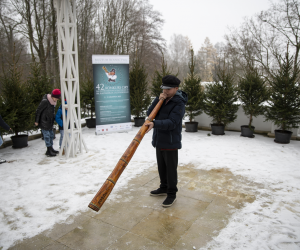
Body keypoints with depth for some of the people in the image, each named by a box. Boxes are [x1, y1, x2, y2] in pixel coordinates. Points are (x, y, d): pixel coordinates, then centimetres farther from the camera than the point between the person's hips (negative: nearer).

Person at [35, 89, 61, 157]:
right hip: (44, 122, -9)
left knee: (51, 135, 13)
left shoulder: (53, 101, 6)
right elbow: (38, 110, -14)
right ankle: (49, 151, 2)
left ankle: (51, 149, 24)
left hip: (50, 122, 9)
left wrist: (53, 119, 19)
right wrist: (37, 121, -10)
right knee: (47, 135, -5)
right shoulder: (45, 101, -19)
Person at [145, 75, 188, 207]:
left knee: (171, 169, 3)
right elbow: (150, 113, 0)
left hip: (171, 142, -7)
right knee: (161, 167, 19)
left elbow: (172, 123, -25)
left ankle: (172, 194, 18)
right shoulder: (163, 99, 7)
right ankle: (164, 188, 37)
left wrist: (155, 124, -38)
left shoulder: (179, 103, -14)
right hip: (159, 140, 7)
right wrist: (158, 100, -12)